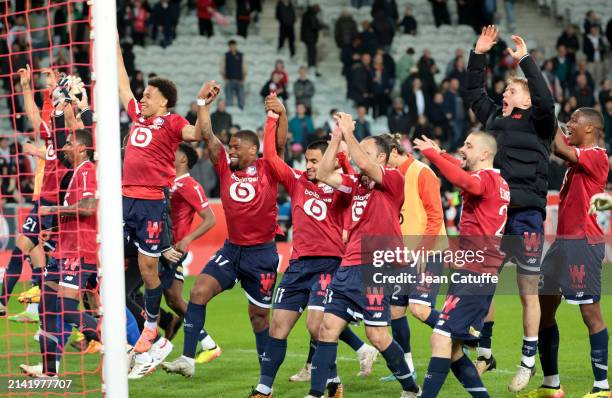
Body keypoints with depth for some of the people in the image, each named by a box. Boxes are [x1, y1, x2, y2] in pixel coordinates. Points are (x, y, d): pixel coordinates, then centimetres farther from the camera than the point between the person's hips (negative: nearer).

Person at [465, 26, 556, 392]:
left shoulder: (537, 122, -1)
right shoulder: (495, 119, 13)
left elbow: (546, 101, -21)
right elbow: (475, 93, 22)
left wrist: (525, 60, -19)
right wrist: (479, 55, 12)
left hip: (526, 216, -6)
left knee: (528, 291, 1)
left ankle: (529, 362, 7)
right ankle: (485, 353, 20)